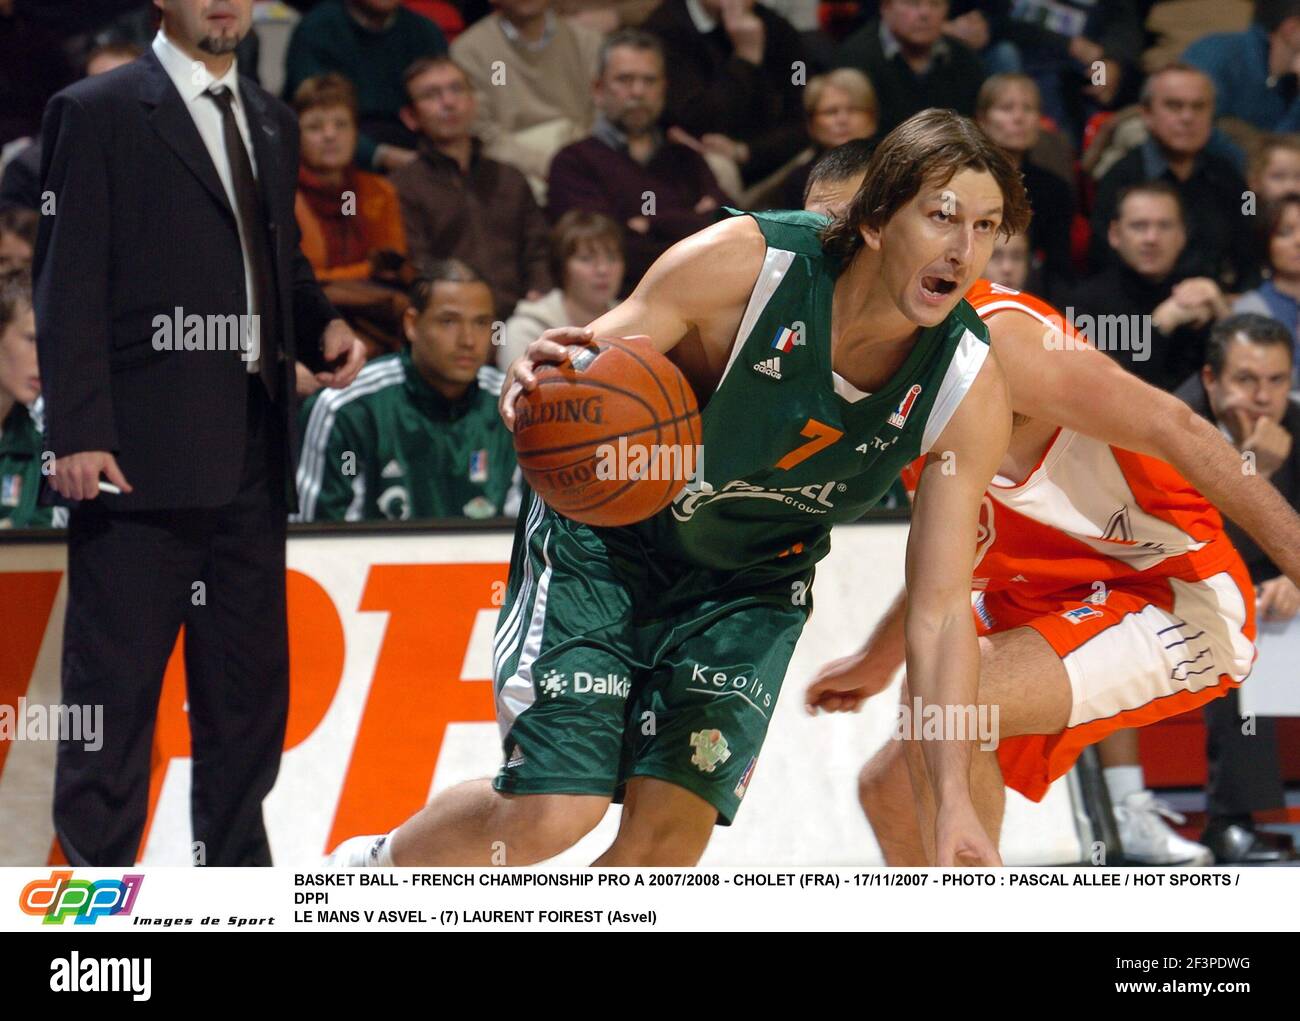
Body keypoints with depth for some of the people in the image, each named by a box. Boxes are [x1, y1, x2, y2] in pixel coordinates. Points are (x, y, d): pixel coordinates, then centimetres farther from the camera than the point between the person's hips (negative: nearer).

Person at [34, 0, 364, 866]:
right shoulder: (98, 113, -3)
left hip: (252, 450, 7)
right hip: (143, 452, -7)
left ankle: (235, 863, 21)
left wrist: (323, 327, 5)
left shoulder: (271, 126, 18)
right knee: (114, 683, -4)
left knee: (249, 680, 11)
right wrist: (78, 435, -15)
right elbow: (69, 285, -8)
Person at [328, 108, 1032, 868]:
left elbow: (942, 610, -15)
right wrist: (536, 385, -47)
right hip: (606, 538, -3)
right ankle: (370, 870, 19)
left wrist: (956, 801, -22)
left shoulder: (970, 390, -20)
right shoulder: (742, 263, -29)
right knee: (551, 814, -12)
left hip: (750, 584, 3)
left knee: (672, 829, -11)